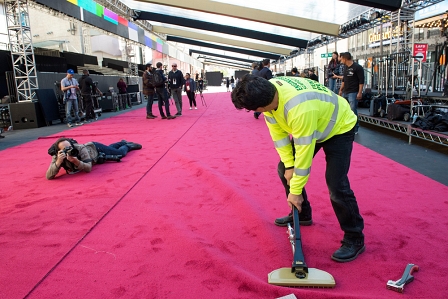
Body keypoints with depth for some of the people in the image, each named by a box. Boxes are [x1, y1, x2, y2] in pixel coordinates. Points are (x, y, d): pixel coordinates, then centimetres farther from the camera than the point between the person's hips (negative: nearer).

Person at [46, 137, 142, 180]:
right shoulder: (57, 157, -35)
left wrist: (76, 161, -61)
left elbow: (88, 168, -44)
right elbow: (49, 176, -43)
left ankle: (128, 146, 46)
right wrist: (58, 162, -59)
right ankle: (123, 142, 62)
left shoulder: (80, 149, -45)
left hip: (95, 148, -5)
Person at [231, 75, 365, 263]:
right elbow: (278, 131, -10)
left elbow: (304, 152, -35)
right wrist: (288, 165, -11)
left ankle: (354, 240, 3)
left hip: (339, 128, -8)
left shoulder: (299, 108, -43)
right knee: (285, 170, 8)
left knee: (336, 185, -17)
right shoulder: (267, 93, -20)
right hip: (308, 125, 8)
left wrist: (295, 191, -25)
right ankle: (301, 215, 28)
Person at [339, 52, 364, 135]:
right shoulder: (346, 68, 15)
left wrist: (360, 92, -18)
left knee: (353, 111, -9)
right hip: (346, 93, 8)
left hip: (353, 93, -8)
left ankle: (355, 129, -1)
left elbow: (361, 81, -12)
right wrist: (341, 90, 21)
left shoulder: (357, 67, -9)